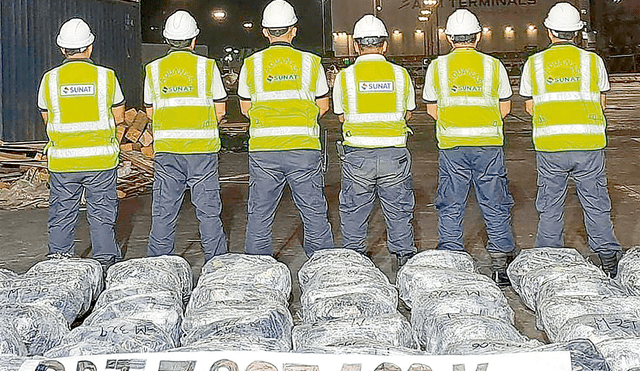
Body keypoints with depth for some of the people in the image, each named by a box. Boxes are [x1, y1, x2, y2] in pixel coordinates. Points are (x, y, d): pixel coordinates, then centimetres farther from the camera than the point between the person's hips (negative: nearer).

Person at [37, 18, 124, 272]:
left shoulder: (50, 79, -1)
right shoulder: (106, 76, -5)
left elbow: (48, 120, 9)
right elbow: (119, 117, 4)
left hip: (62, 160, 1)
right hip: (101, 158, -1)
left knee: (61, 215, 12)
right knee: (102, 214, 9)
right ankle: (105, 262, 14)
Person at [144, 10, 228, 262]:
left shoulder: (154, 69, 6)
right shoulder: (207, 66, 0)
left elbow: (150, 111, 12)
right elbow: (220, 110, 2)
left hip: (166, 148, 2)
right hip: (202, 148, -2)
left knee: (163, 212, 8)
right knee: (208, 210, 5)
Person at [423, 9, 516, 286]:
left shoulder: (437, 66, 2)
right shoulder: (493, 65, 2)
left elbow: (432, 109, 8)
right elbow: (505, 108, 8)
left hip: (452, 146, 0)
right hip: (489, 144, 0)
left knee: (450, 207, 8)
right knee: (495, 206, 9)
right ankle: (501, 265, 12)